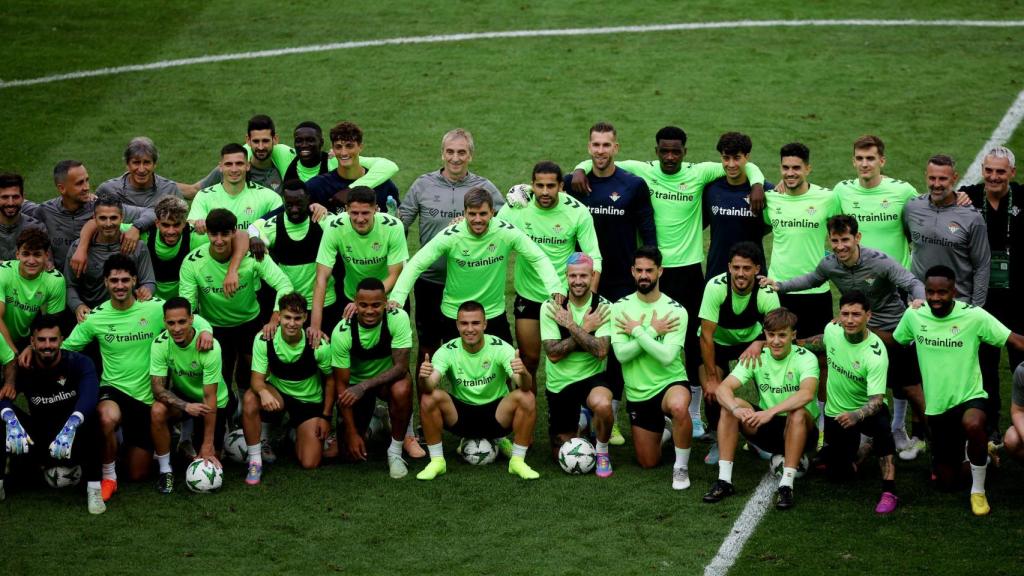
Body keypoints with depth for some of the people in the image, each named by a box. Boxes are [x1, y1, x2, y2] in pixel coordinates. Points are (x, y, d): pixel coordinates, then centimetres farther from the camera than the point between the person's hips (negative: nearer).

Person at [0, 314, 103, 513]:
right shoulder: (23, 368, -8)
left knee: (89, 416, -34)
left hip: (74, 446, -2)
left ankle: (94, 489, -27)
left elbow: (89, 394, -35)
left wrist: (70, 426, -52)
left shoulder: (79, 362, -16)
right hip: (40, 443, 2)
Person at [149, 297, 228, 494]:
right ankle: (165, 470, -13)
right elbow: (158, 388, -22)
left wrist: (208, 444, -24)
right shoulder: (160, 344, -22)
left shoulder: (209, 347, -30)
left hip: (215, 402, -1)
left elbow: (210, 397, -26)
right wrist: (186, 406, -41)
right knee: (157, 411, -31)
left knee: (210, 458, -5)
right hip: (180, 396, 1)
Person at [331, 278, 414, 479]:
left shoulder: (398, 318, -28)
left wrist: (364, 387, -41)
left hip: (389, 378, -1)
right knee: (354, 451, -7)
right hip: (355, 381, 1)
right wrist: (352, 433, -21)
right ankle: (371, 422, 29)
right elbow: (341, 384, -19)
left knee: (402, 390, -37)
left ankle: (395, 452, -15)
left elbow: (401, 366, -28)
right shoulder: (342, 332, -26)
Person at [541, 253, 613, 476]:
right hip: (559, 382, 2)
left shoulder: (603, 307, -11)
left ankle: (602, 453, -8)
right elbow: (553, 354, -16)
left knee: (603, 405, -39)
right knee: (562, 455, 8)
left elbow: (601, 351, -24)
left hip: (592, 377, -2)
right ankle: (577, 425, 44)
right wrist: (585, 329, -18)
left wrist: (572, 326, -24)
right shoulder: (551, 308, -9)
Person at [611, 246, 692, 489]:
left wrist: (637, 331, -19)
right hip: (637, 393, 3)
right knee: (648, 463, 11)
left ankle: (681, 467, -19)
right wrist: (652, 331, -18)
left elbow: (667, 356, -25)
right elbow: (621, 354, -15)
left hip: (670, 382, -3)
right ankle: (662, 432, 46)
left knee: (679, 406, -42)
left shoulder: (676, 311, -12)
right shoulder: (620, 307, -4)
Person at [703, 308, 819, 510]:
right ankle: (724, 480, -21)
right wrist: (736, 409, -38)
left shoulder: (805, 358, -13)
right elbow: (722, 389, -15)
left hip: (798, 431, -3)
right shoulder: (756, 357, -3)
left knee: (798, 413, -36)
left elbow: (807, 394, -34)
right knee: (730, 406, -20)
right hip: (765, 429, 3)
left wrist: (771, 412, -47)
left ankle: (786, 485, -34)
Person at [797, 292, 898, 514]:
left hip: (866, 409, -5)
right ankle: (858, 449, 40)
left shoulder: (876, 353, -29)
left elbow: (876, 400, -35)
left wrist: (856, 416, -53)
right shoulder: (832, 330, -14)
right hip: (835, 412, 5)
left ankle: (889, 492, -32)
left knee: (881, 425, -40)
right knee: (839, 475, 5)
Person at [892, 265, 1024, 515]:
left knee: (973, 425, -42)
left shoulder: (974, 316, -16)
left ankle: (978, 489, -17)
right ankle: (959, 456, 48)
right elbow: (894, 341, 13)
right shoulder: (914, 315, -4)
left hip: (969, 397, -4)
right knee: (948, 482, 10)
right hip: (936, 406, 4)